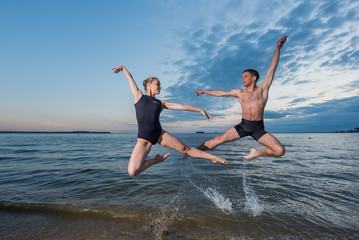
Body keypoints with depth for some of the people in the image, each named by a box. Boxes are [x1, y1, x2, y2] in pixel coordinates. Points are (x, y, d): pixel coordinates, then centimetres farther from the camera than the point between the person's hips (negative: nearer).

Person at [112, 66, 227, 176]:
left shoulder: (161, 103, 12)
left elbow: (181, 106, 9)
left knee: (185, 148, 5)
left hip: (160, 134, 2)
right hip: (144, 139, -2)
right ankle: (156, 160, 8)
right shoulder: (139, 96, 7)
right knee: (132, 172, -16)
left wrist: (200, 110, 9)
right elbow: (130, 78, 19)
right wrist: (123, 68, 33)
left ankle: (212, 157, 22)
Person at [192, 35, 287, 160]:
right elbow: (220, 93, 18)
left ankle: (257, 152, 12)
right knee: (218, 140, -11)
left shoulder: (263, 89, 4)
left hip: (258, 128, 0)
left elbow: (272, 68, 0)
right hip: (243, 126, 1)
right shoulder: (239, 93, 9)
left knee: (280, 151, -15)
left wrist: (277, 48, -2)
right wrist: (204, 91, 26)